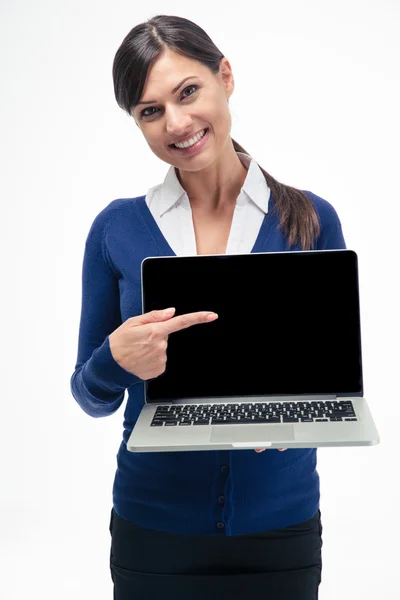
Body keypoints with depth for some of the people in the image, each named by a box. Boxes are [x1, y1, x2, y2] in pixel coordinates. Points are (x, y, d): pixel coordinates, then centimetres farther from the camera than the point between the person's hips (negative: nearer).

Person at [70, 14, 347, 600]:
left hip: (280, 523, 0)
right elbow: (92, 397, 2)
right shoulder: (117, 228, -4)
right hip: (154, 525, 0)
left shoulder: (311, 220, -5)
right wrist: (117, 360, -20)